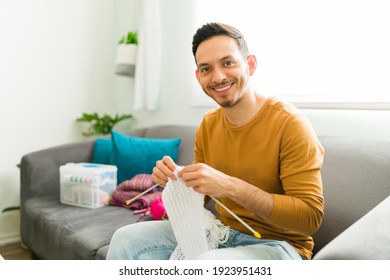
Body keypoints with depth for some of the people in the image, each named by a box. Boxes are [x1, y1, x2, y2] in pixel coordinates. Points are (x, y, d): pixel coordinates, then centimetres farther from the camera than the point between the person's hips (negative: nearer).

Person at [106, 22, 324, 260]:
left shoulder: (290, 123, -18)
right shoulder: (208, 125, 2)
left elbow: (311, 217, -22)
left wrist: (230, 186, -31)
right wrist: (176, 180, -12)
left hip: (277, 243, -5)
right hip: (221, 232, 6)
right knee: (127, 240, -9)